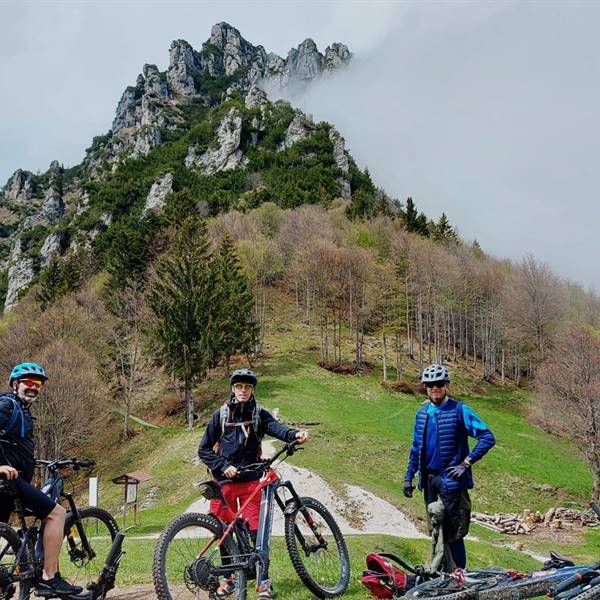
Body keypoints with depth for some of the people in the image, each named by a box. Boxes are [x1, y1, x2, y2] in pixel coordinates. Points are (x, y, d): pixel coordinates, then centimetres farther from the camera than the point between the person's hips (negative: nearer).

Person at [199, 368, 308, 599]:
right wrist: (223, 466, -10)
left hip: (251, 481, -1)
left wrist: (295, 435, -39)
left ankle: (263, 581, 4)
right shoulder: (220, 415, 3)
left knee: (257, 530, -5)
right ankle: (228, 579, 24)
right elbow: (204, 450, 5)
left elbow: (276, 428, -19)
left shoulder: (260, 414, 3)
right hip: (225, 482, 1)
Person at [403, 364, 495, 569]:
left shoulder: (459, 410, -9)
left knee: (453, 534, -3)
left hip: (451, 480, -6)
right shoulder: (422, 412, 9)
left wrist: (466, 463, -16)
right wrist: (409, 476, 11)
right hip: (429, 479, 6)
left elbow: (488, 437, -14)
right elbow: (416, 447, 16)